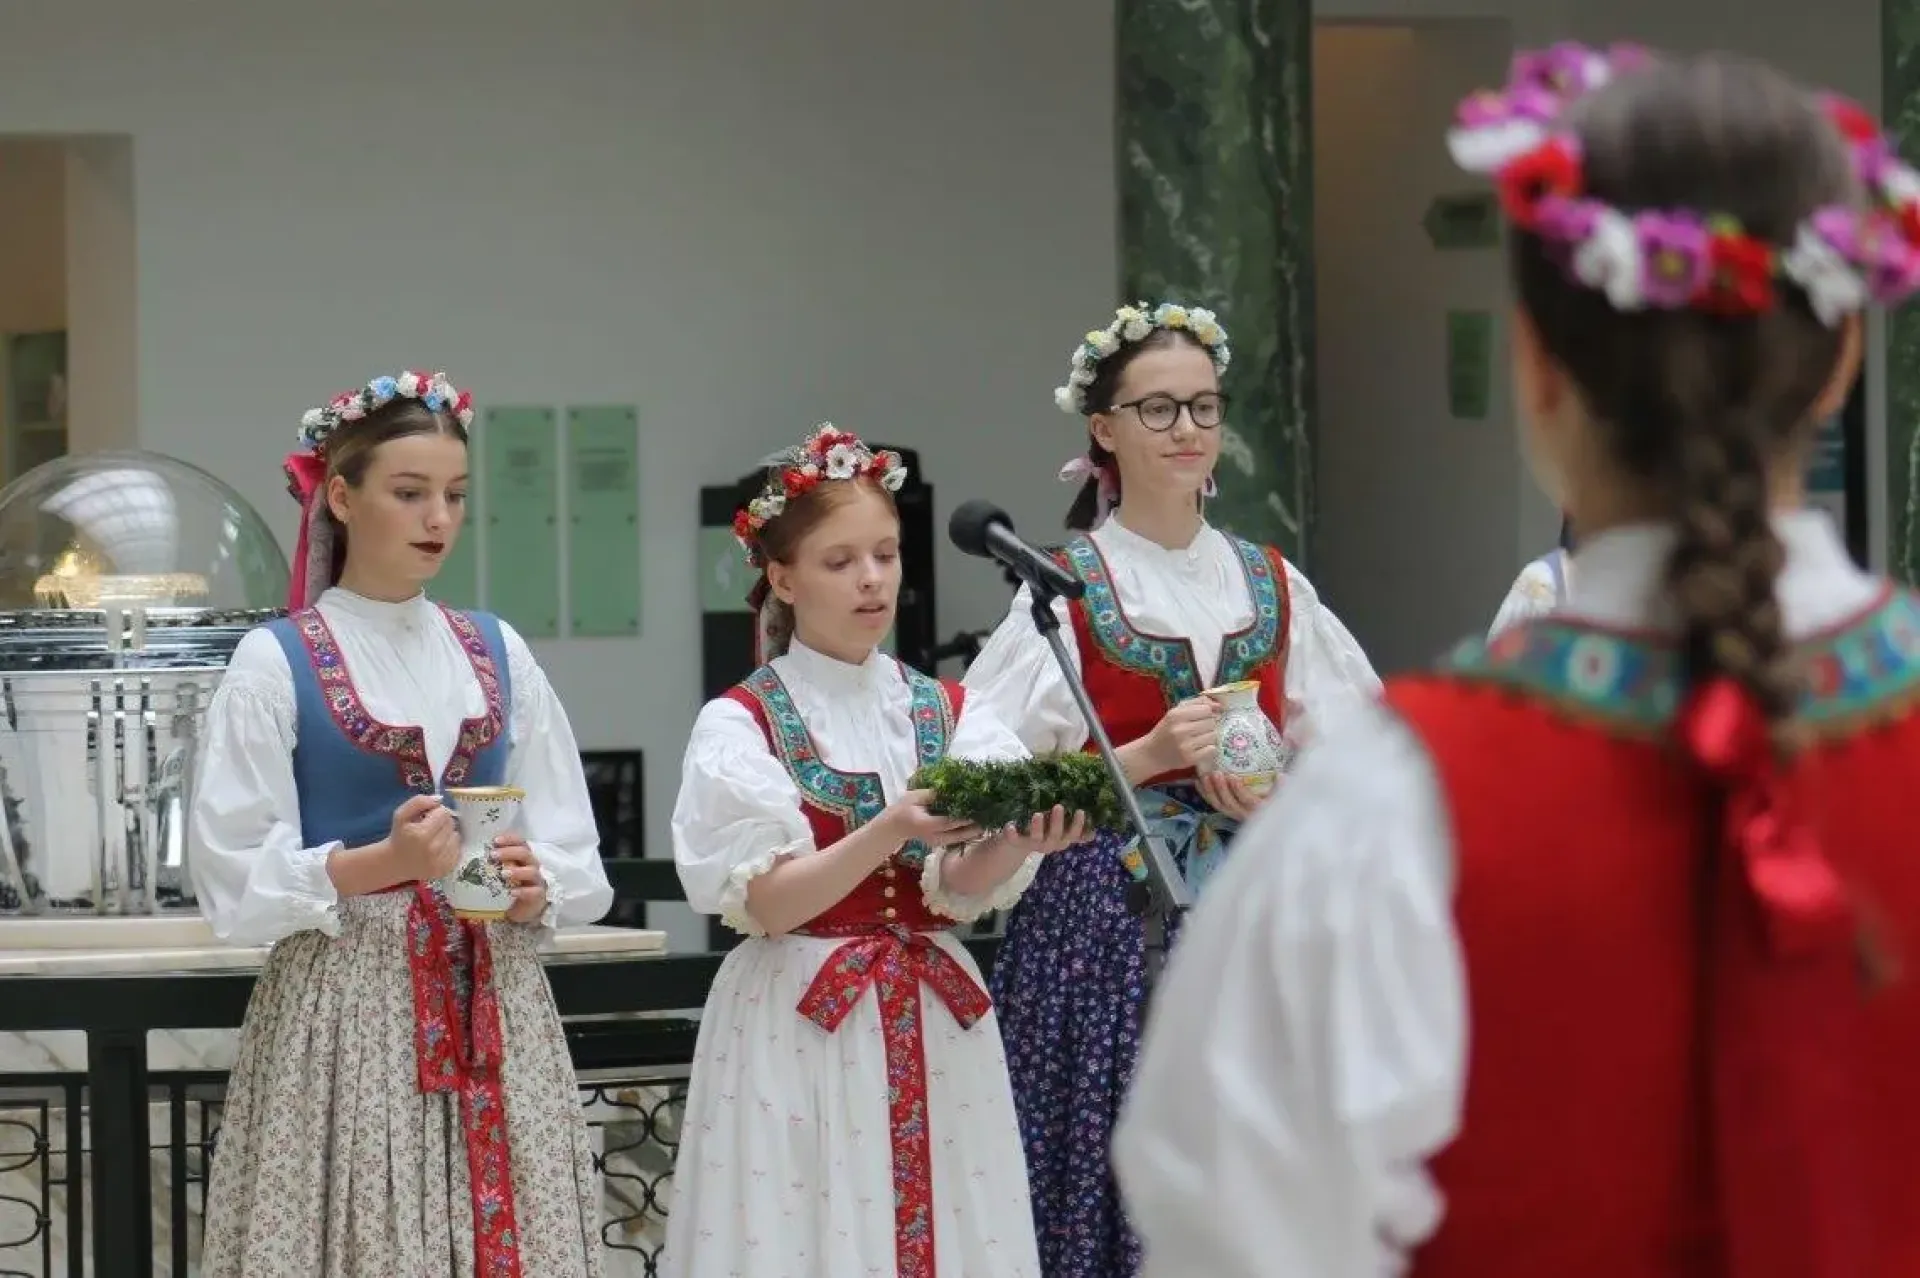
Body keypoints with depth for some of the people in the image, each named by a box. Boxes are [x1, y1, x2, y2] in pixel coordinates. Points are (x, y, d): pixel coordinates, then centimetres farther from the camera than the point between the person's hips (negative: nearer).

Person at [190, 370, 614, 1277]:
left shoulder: (498, 653, 11)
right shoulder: (275, 663, -3)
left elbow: (575, 858, 12)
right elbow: (233, 880, -7)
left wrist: (533, 887, -9)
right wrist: (380, 863, -19)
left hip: (494, 1008, 4)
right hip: (343, 1009, -4)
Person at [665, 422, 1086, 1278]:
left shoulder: (947, 716, 8)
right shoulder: (742, 725, -2)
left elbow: (965, 886, -5)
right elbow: (762, 903, -12)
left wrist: (1020, 839, -27)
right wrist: (893, 831, -25)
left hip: (936, 1028, 3)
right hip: (799, 1029, -3)